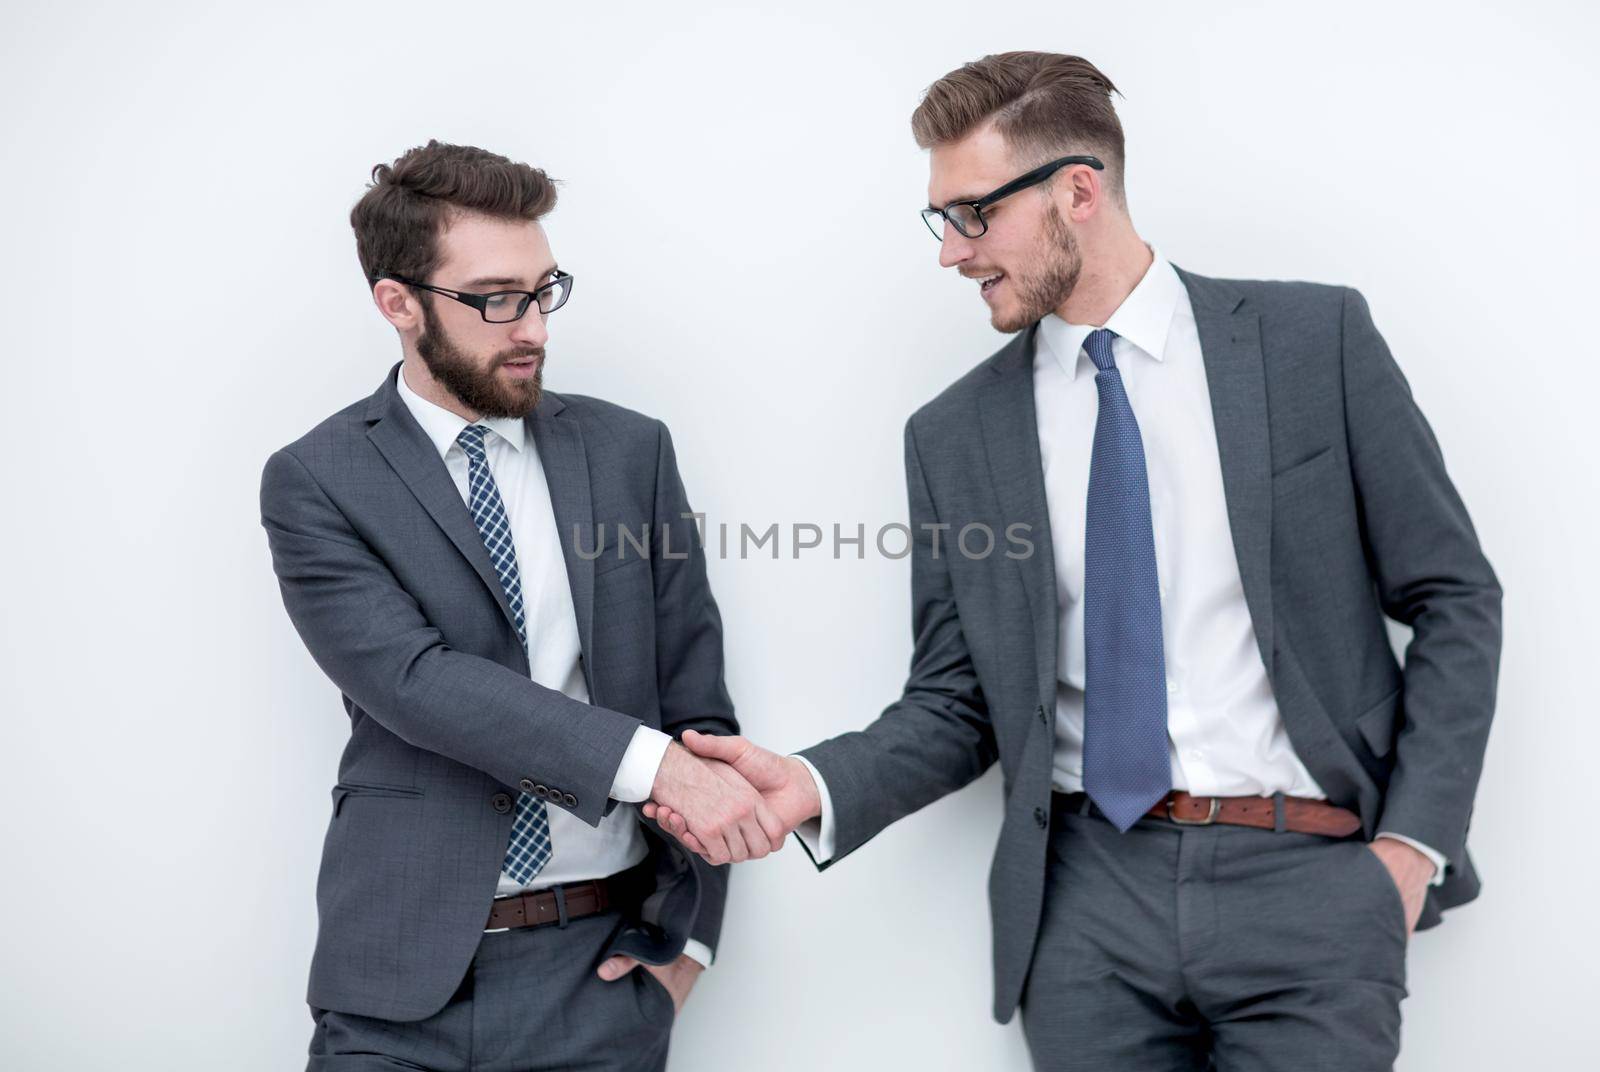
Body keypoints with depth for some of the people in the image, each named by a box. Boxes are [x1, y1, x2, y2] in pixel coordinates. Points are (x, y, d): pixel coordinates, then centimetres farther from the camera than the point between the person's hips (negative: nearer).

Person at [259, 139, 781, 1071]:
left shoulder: (629, 450, 4)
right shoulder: (316, 481, -3)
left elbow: (694, 691, 5)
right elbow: (418, 680, -16)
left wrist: (688, 927, 1)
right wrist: (654, 762, -25)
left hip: (603, 969, 2)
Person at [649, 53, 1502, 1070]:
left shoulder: (1314, 337, 0)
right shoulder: (955, 435, 6)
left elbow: (1456, 599, 3)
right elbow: (955, 705, 8)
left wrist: (1412, 843, -5)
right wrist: (815, 785, -11)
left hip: (1309, 880, -1)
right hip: (1090, 892, 2)